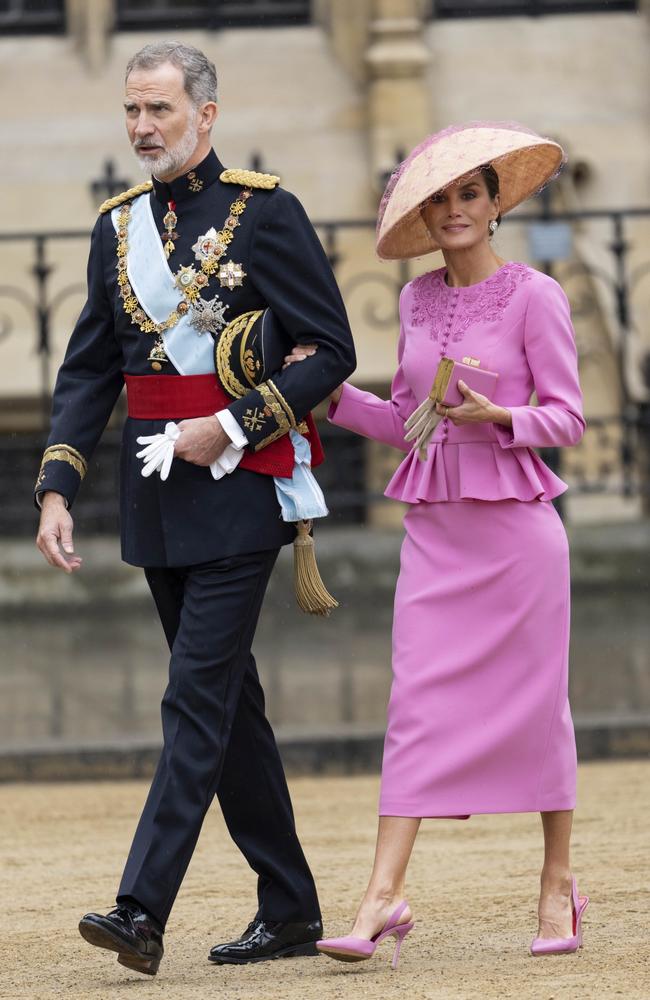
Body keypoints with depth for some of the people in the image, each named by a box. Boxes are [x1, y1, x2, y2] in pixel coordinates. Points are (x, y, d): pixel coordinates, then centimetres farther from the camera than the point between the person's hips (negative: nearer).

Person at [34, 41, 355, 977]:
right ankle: (289, 911, 20)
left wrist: (230, 425, -15)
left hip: (236, 490, -7)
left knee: (198, 697, -12)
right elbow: (87, 372, 12)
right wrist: (57, 489, 0)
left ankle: (143, 910, -17)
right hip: (157, 503, 7)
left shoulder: (264, 212, -6)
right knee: (229, 703, 11)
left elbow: (331, 352, -7)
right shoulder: (119, 226, 11)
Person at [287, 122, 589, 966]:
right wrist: (332, 396, 4)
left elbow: (568, 416, -5)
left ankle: (558, 881, 19)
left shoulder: (534, 296, -5)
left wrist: (499, 418, -22)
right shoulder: (418, 300, 11)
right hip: (434, 525, 4)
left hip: (514, 524, -4)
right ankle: (384, 896, -11)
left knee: (535, 701, 4)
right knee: (417, 702, -5)